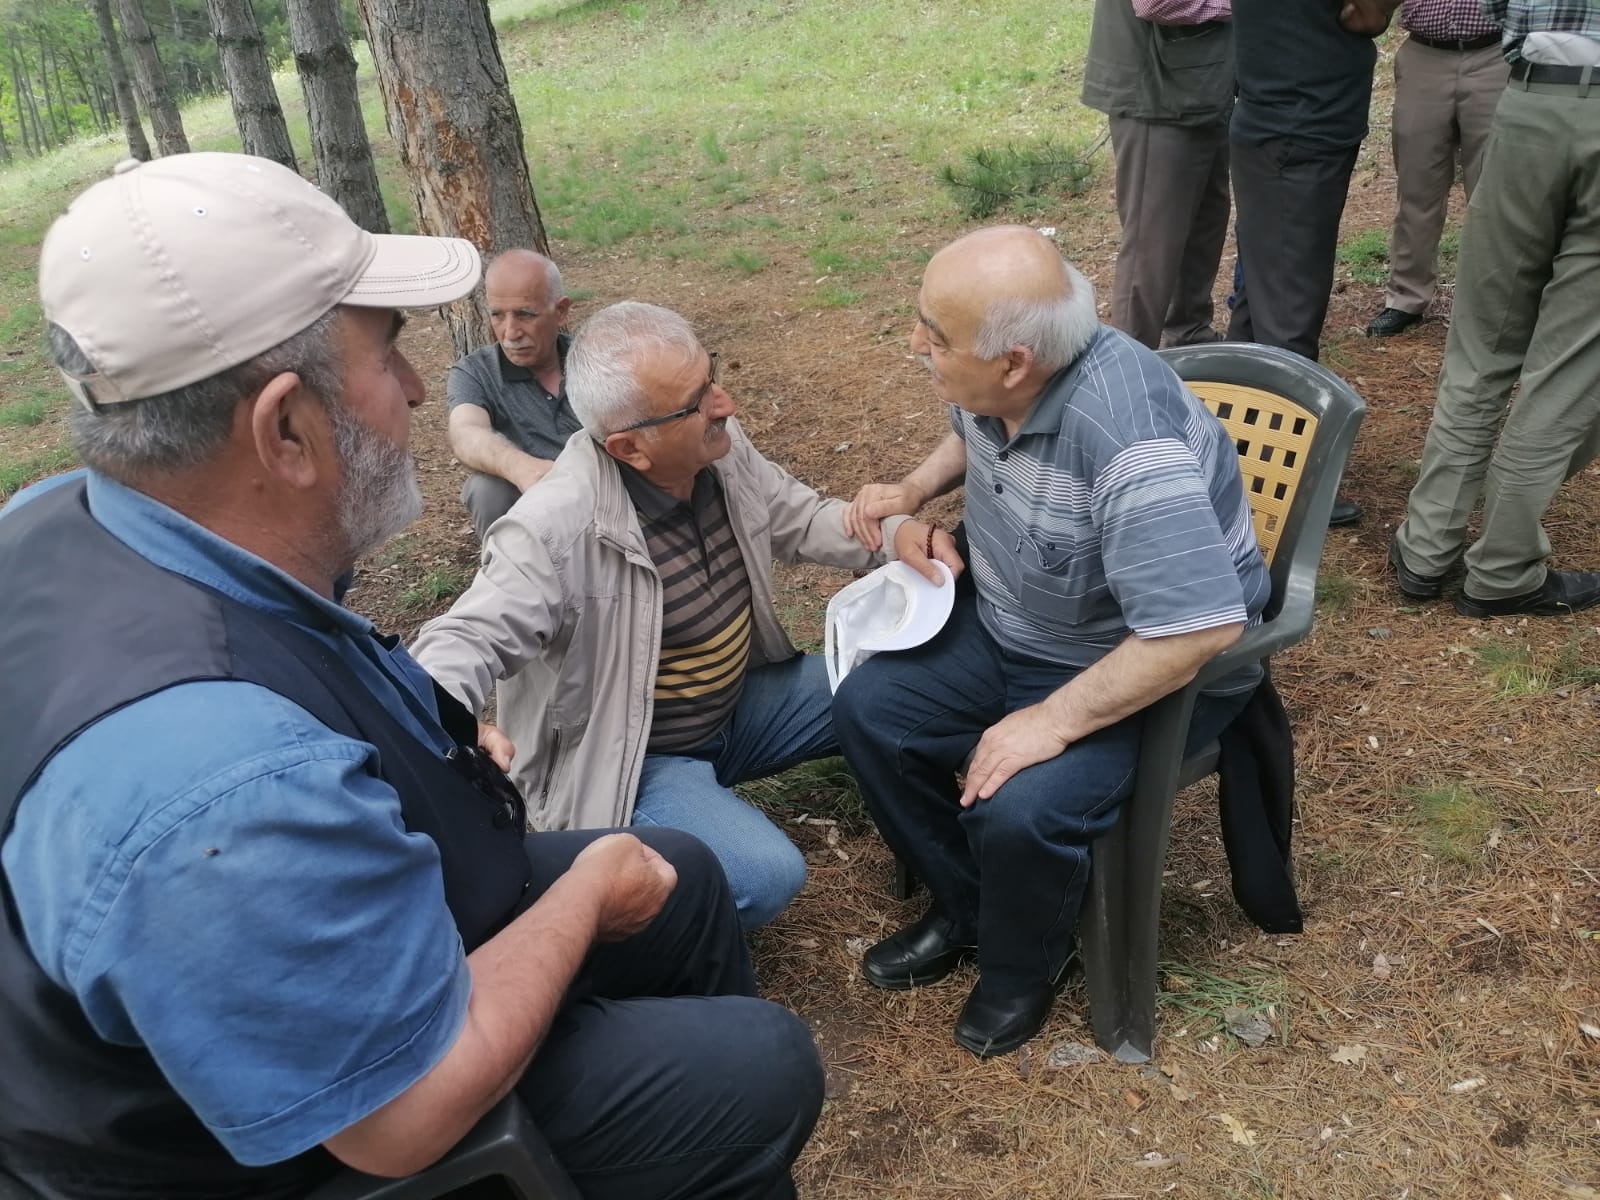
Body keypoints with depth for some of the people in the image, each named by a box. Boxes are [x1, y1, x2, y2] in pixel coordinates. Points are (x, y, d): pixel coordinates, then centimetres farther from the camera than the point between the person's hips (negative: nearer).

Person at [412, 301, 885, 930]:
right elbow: (464, 640, -29)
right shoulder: (556, 528, -31)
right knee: (764, 877, -29)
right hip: (635, 759, -7)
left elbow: (799, 518, 6)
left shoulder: (722, 448, -8)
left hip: (741, 698, 8)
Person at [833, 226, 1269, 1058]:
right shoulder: (994, 381, -11)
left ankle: (1023, 964, 9)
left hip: (1149, 671, -8)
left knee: (1020, 810, -27)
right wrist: (910, 498, -2)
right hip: (1006, 629, 8)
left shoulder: (1129, 445, -36)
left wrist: (1053, 722, -30)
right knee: (867, 708, -3)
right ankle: (964, 907, 17)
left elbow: (1200, 629, -37)